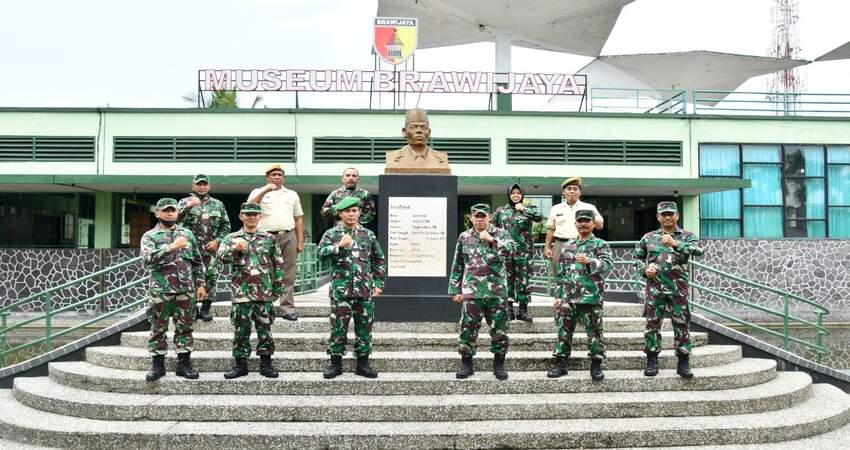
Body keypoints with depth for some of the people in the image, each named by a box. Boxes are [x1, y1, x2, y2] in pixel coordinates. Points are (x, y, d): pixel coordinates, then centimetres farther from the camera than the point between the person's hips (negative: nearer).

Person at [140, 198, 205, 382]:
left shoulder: (187, 233, 11)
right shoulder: (150, 236, 1)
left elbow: (197, 261, 14)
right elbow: (148, 258, -18)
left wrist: (200, 284, 8)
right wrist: (171, 247, -26)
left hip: (185, 290, 3)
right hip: (160, 290, -2)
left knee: (185, 327, 6)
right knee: (158, 329, 4)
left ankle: (184, 364, 14)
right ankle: (158, 365, 14)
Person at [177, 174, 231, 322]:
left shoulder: (218, 204, 13)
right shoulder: (185, 202, 8)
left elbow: (226, 225, 12)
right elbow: (176, 217, -11)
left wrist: (217, 241, -2)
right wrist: (189, 206, -26)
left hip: (210, 248, 2)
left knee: (211, 278, 0)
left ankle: (205, 310, 10)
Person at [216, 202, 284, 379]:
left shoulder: (269, 239, 9)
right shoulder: (231, 238, 7)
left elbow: (278, 265, 10)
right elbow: (221, 257, -10)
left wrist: (277, 289, 5)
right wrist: (235, 248, -29)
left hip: (265, 294, 0)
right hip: (241, 293, 0)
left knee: (265, 329, 3)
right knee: (241, 330, 4)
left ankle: (266, 364, 13)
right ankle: (240, 364, 14)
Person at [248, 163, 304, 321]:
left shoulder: (292, 194, 20)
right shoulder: (258, 192, 11)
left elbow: (298, 218, 17)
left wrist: (300, 241, 8)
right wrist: (265, 190, -16)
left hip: (289, 236, 2)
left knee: (288, 275, 0)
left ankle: (287, 308, 3)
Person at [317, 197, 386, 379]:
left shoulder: (368, 235, 11)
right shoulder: (332, 234, 4)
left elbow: (379, 261, 16)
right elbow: (320, 252, -12)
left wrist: (378, 283, 10)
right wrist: (339, 245, -25)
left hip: (365, 289, 2)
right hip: (341, 289, -2)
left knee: (364, 327, 7)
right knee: (338, 327, 1)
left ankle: (363, 363, 17)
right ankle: (335, 363, 14)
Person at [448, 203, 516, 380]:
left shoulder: (500, 234, 3)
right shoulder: (464, 237, 9)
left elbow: (511, 250, -17)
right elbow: (457, 266, 12)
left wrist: (492, 240, -26)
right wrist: (455, 290, 9)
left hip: (497, 292, -1)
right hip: (471, 292, 1)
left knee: (499, 330, 4)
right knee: (468, 329, 3)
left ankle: (499, 365, 18)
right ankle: (466, 364, 17)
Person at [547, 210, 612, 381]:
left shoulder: (600, 244, 2)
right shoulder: (567, 246, 15)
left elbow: (608, 265, -15)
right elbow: (560, 272, 17)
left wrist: (589, 261, -32)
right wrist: (557, 295, 11)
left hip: (590, 297, -4)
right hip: (567, 297, 4)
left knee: (594, 332, 1)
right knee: (564, 331, 6)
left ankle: (596, 366, 11)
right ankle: (560, 364, 15)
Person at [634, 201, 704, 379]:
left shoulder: (686, 236, 6)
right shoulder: (648, 237, 11)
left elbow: (698, 250, -13)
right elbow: (637, 257, 18)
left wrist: (675, 244, -23)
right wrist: (644, 269, -2)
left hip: (678, 289, -1)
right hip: (654, 289, 1)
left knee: (682, 325, 1)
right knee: (652, 324, 3)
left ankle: (683, 364, 10)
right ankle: (652, 362, 12)